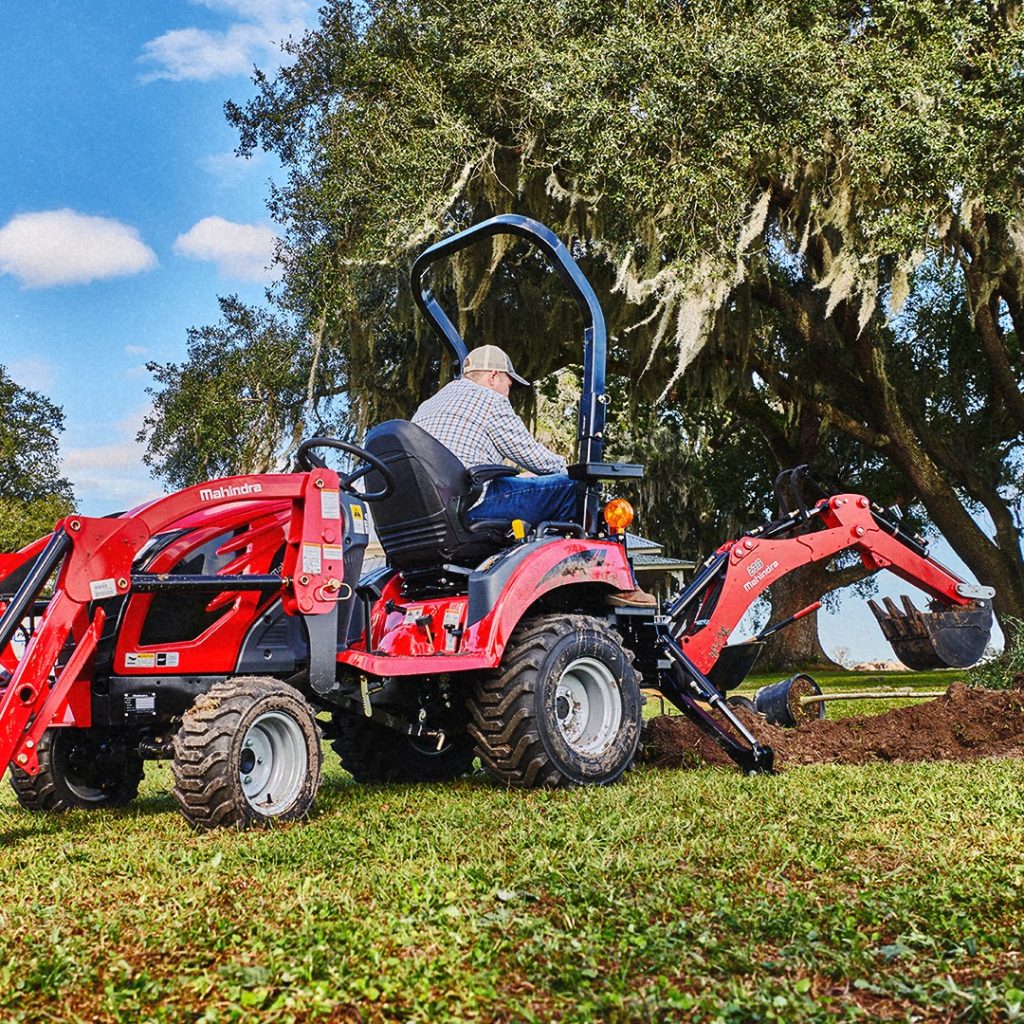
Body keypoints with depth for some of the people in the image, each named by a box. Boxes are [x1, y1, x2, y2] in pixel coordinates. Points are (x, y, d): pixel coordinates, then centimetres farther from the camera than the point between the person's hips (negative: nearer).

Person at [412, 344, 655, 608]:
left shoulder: (429, 406, 27)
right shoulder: (488, 399, 1)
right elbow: (532, 455, 1)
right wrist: (568, 468, 21)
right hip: (469, 505, -9)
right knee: (569, 489, -3)